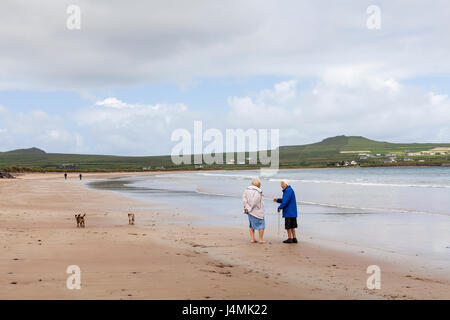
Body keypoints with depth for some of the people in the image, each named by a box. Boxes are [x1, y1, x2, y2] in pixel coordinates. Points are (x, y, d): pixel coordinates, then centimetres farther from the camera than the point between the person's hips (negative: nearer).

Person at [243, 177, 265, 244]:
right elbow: (254, 201, -23)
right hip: (257, 211, -6)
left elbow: (244, 199, -5)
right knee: (261, 225, 6)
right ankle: (261, 239, 6)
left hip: (250, 211, 6)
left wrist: (247, 207, -10)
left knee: (251, 225, 16)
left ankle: (252, 239, 13)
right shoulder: (258, 191, -16)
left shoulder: (247, 190, 4)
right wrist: (250, 209, -14)